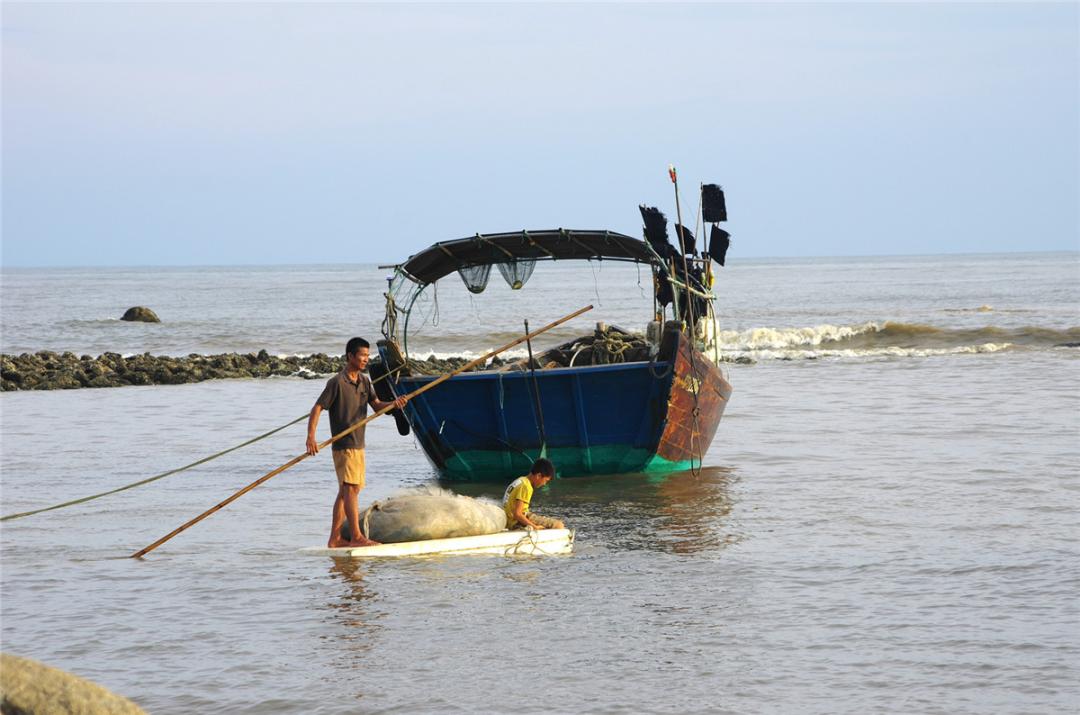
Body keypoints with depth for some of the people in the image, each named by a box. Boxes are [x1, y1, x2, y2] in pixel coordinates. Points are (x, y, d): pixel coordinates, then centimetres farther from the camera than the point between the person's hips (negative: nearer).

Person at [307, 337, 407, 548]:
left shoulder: (364, 381, 13)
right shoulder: (337, 382, -11)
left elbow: (376, 405, 6)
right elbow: (317, 408, -13)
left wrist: (393, 404, -16)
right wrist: (311, 437, -23)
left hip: (358, 445, 8)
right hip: (344, 445, -8)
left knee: (346, 491, 9)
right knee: (351, 489, -13)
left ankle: (335, 538, 13)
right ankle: (356, 536, -15)